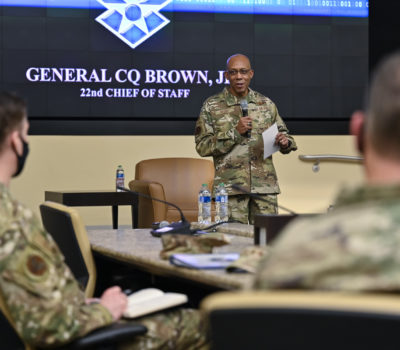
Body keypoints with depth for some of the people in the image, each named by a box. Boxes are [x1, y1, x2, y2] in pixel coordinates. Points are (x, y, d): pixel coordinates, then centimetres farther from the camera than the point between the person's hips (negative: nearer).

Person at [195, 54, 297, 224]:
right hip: (230, 187, -2)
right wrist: (234, 132, -12)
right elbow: (202, 146, -3)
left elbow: (283, 133, 20)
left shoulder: (266, 104, 11)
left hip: (265, 186, 2)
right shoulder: (212, 106, 3)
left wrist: (285, 142, -5)